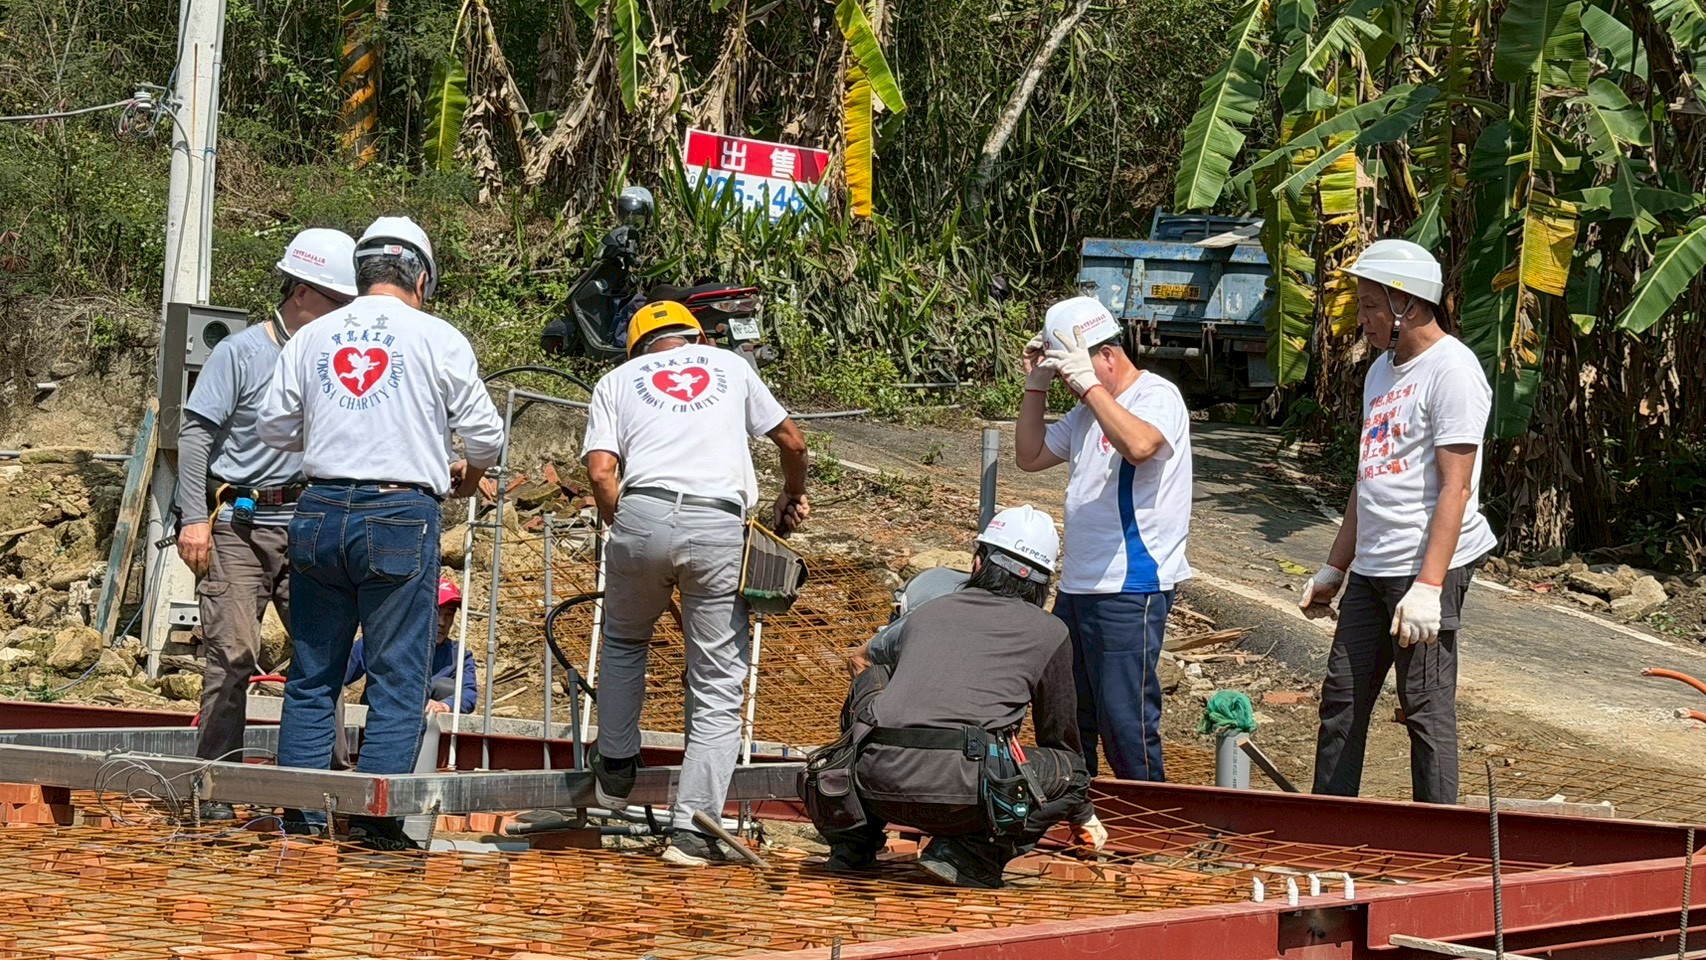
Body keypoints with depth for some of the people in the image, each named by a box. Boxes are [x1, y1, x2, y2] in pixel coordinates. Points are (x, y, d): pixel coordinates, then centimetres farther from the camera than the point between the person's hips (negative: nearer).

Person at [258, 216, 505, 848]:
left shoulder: (312, 337, 8)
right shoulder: (436, 338, 0)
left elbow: (275, 427, 12)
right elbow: (485, 433, 4)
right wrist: (469, 477, 24)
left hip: (320, 512, 4)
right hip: (399, 514, -3)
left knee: (312, 673, 11)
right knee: (397, 678, 1)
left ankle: (300, 811, 13)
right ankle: (377, 815, -2)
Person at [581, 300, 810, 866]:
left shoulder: (618, 379, 21)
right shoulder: (729, 364, 26)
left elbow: (601, 470, 5)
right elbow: (792, 442, 31)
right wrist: (793, 498, 49)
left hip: (643, 514, 0)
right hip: (720, 526, 0)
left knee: (623, 641, 29)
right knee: (718, 686, 5)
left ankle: (615, 772, 32)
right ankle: (693, 830, -1)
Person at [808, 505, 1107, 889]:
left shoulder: (923, 614, 27)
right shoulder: (1049, 632, 17)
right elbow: (1061, 732, 29)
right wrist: (1083, 816, 47)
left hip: (878, 785, 4)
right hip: (962, 793, -4)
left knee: (869, 683, 35)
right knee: (1069, 771, 22)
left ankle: (852, 843, 26)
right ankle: (968, 854, 1)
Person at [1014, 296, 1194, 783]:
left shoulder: (1157, 396, -10)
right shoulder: (1087, 411, 15)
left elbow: (1139, 446, -32)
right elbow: (1030, 457, 19)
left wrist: (1089, 384, -25)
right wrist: (1036, 386, 9)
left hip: (1132, 589, -9)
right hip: (1077, 586, 9)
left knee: (1124, 722, -7)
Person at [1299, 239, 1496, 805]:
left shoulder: (1452, 370, -11)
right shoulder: (1382, 371, 17)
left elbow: (1455, 488, -18)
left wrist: (1428, 586, -24)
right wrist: (1335, 568, 23)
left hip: (1427, 567, -9)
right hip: (1371, 569, 9)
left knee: (1427, 708, -4)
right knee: (1341, 699, 11)